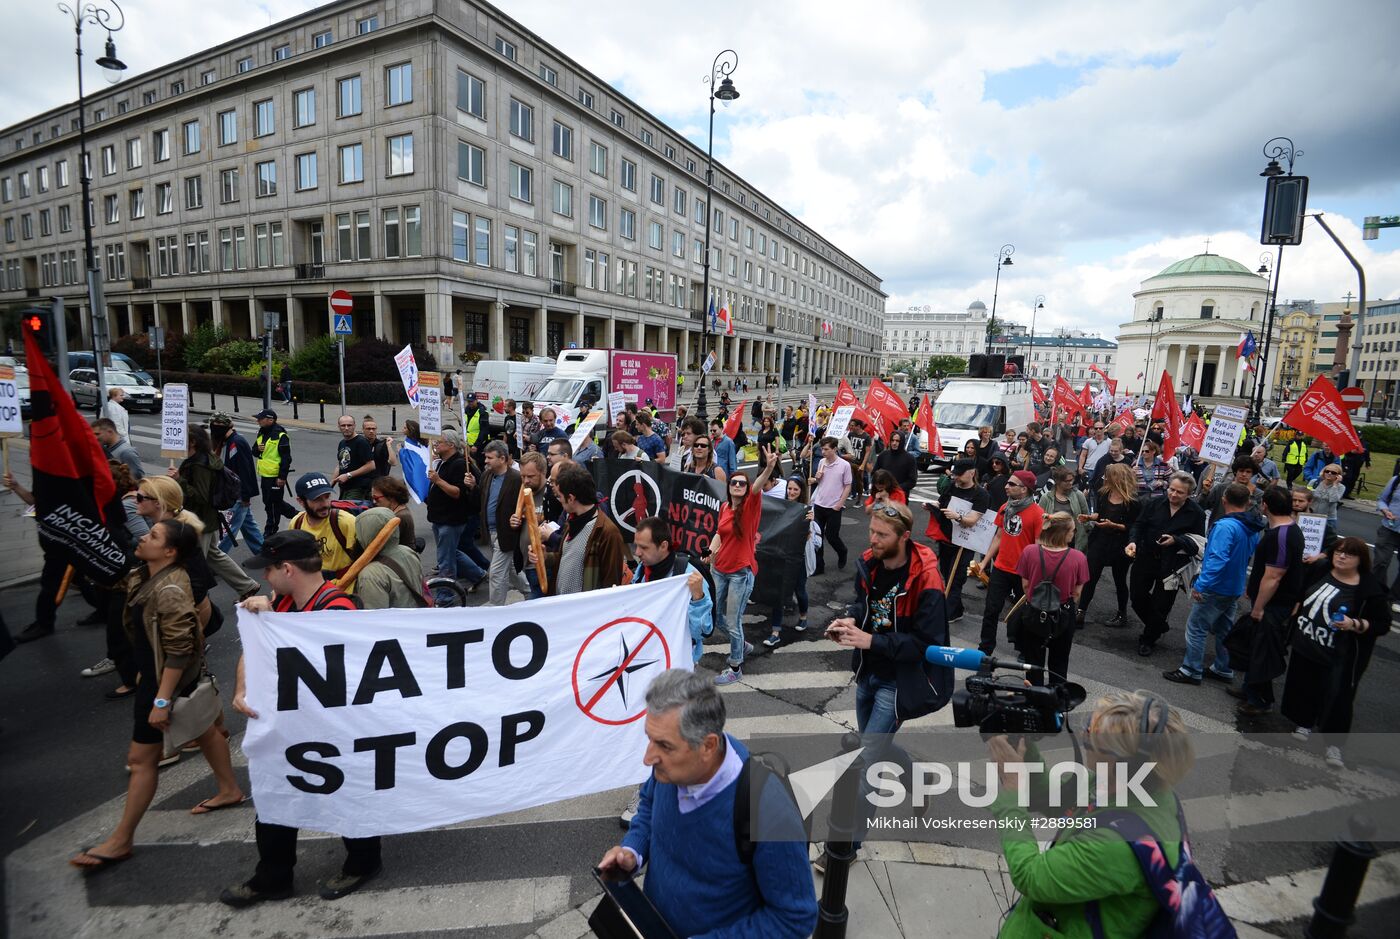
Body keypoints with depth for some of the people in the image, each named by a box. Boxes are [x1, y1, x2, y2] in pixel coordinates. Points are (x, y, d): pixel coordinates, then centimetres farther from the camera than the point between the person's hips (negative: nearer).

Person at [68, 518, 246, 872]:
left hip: (168, 679, -10)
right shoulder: (146, 575, -3)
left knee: (141, 757, 4)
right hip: (154, 672, 10)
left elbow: (178, 652, -30)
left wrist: (161, 701, -27)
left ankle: (121, 841, 20)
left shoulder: (170, 591, -30)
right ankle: (230, 790, 39)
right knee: (203, 727, 21)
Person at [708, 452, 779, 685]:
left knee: (733, 622, 2)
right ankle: (742, 646, 46)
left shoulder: (750, 506, -12)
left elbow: (757, 487, -32)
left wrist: (769, 467, -52)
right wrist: (710, 553, 0)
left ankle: (736, 668, 22)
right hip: (720, 570, 6)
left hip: (741, 573, -6)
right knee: (720, 619, 18)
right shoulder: (725, 507, 4)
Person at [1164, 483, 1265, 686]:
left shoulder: (1225, 526, -24)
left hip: (1215, 588, -9)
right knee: (1224, 630, 20)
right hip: (1235, 588, 9)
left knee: (1196, 629, 1)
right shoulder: (1253, 529, 5)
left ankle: (1191, 671, 7)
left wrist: (1200, 585, -29)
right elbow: (1250, 558, 17)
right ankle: (1223, 669, 31)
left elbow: (1217, 559, -31)